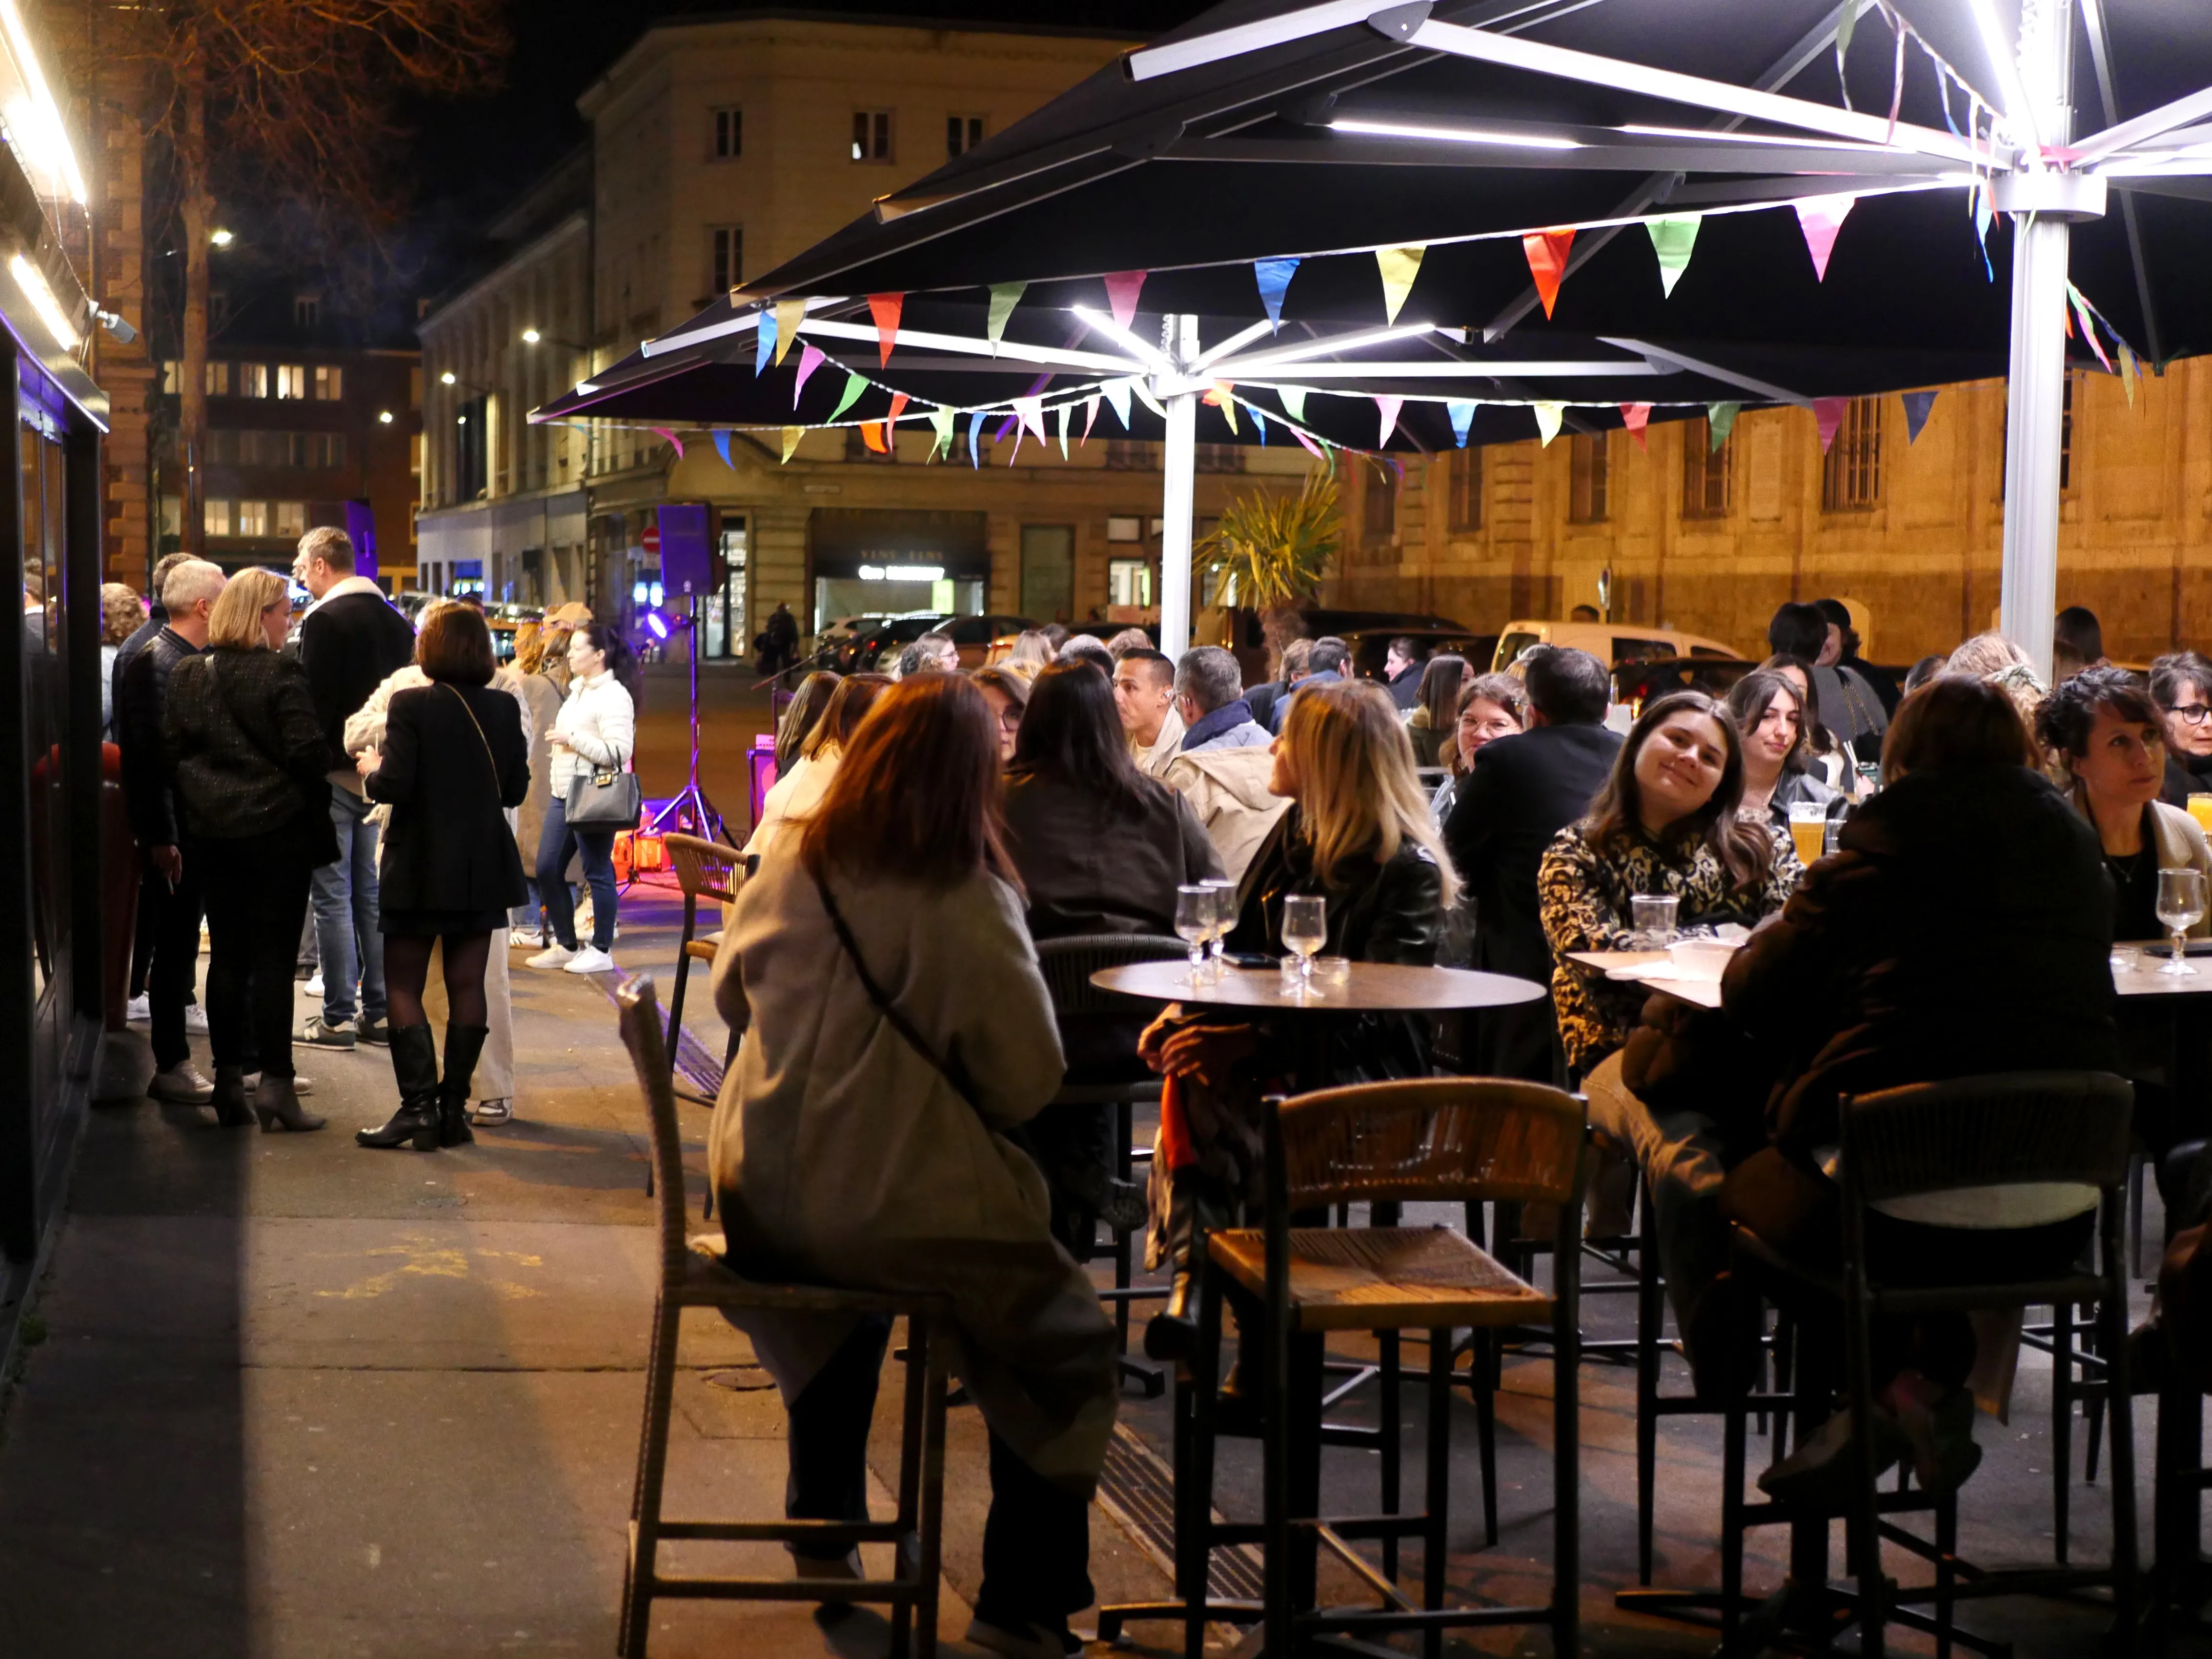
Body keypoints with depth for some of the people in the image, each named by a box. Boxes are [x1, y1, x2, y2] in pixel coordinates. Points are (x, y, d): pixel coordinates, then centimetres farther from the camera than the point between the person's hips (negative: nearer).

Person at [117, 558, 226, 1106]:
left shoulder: (199, 663, 11)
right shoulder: (154, 663, -14)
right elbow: (149, 755, -19)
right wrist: (161, 838, -21)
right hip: (175, 833, -8)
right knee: (175, 945, 0)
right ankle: (172, 1065, 8)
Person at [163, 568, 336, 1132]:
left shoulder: (187, 674, 5)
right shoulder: (280, 673, -12)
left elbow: (172, 749, 5)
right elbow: (308, 752, -17)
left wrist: (196, 806, 14)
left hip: (212, 831, 5)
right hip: (277, 829, -5)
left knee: (227, 956, 10)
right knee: (274, 958, -1)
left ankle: (229, 1081, 12)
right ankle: (275, 1082, -3)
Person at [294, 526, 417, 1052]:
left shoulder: (324, 621, -12)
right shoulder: (394, 620, 11)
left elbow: (313, 702, -16)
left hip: (335, 772, -7)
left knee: (333, 896, -3)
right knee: (372, 894, 12)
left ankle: (338, 1017, -1)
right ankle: (379, 1013, 14)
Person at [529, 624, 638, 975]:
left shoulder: (614, 696, -12)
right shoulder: (577, 691, 16)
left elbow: (619, 753, -20)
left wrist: (571, 738, -19)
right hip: (563, 794, 10)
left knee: (597, 873, -2)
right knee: (547, 869, 9)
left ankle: (601, 951, 7)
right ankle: (566, 945, 20)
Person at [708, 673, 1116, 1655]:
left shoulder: (787, 870, -3)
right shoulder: (971, 907, -18)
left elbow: (731, 994, 14)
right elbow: (1029, 1078, -11)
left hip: (763, 1202, 6)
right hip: (900, 1211, -6)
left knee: (847, 1288, 37)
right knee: (1067, 1342, 13)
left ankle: (823, 1525, 46)